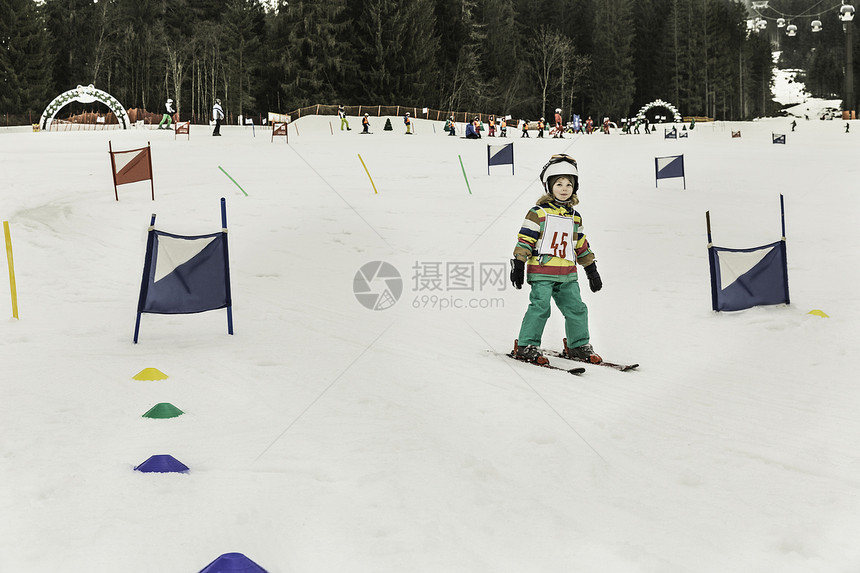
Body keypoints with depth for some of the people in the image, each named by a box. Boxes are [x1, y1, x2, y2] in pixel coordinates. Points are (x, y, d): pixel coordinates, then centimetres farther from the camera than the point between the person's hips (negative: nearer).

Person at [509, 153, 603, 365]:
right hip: (542, 271, -6)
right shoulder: (539, 212, -3)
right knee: (540, 307, -11)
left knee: (576, 308, 6)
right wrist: (518, 265, -11)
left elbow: (581, 245, 23)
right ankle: (526, 346, 0)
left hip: (567, 275, 6)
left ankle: (578, 345, 21)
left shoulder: (574, 217, 15)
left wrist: (592, 270, 25)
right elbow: (525, 238, -6)